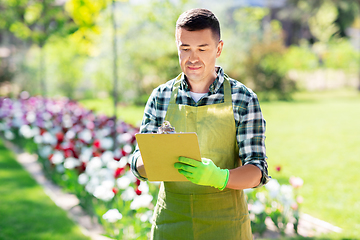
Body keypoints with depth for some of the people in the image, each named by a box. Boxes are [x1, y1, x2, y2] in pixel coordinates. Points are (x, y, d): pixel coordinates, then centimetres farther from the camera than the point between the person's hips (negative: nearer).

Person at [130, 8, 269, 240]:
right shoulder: (161, 97, 1)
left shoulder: (243, 99, -7)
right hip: (171, 221, 2)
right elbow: (139, 165, 1)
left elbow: (257, 172, -9)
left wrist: (219, 177, -29)